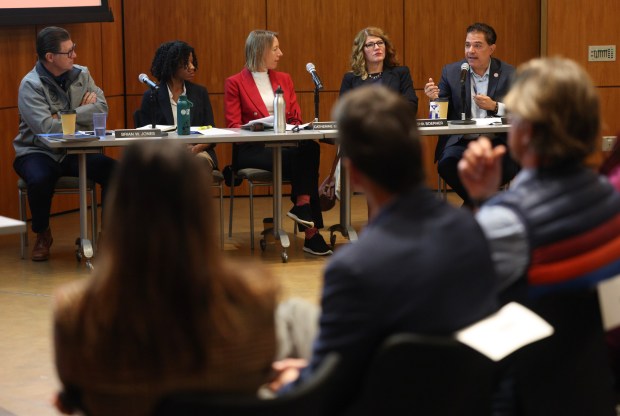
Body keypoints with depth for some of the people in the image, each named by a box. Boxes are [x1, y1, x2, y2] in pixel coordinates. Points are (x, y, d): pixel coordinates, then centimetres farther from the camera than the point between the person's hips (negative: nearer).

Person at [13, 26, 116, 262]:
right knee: (40, 180, -37)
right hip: (39, 152, -4)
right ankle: (42, 236, -5)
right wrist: (85, 113, -14)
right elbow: (45, 127, -25)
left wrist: (67, 115, -17)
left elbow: (102, 109, -6)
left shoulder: (81, 75, 5)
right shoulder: (31, 85, -12)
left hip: (75, 153, 4)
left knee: (114, 171, -22)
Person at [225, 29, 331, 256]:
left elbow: (296, 118, 15)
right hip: (251, 150, -4)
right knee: (301, 157, -32)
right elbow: (233, 126, -2)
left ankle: (302, 206, -30)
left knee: (311, 148, -32)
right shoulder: (235, 83, 3)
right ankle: (310, 232, -29)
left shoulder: (284, 79, 18)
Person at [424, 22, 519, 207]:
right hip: (460, 141, 0)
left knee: (510, 165, -32)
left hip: (497, 142, 0)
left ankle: (473, 200, -2)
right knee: (447, 164, -32)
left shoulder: (509, 74, 3)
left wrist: (495, 107, -16)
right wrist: (435, 98, -15)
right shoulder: (450, 72, 7)